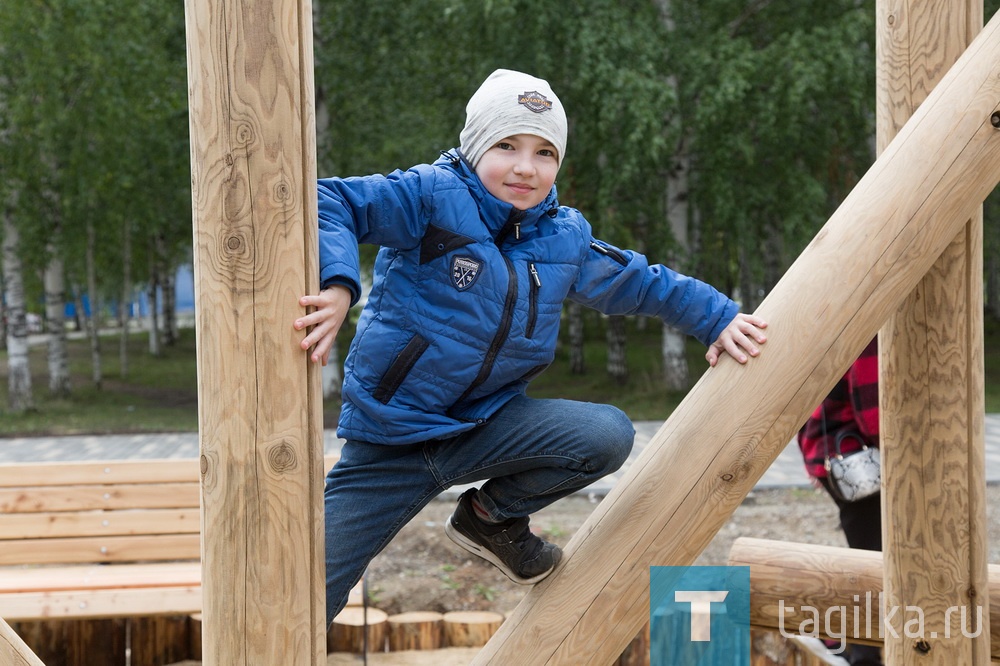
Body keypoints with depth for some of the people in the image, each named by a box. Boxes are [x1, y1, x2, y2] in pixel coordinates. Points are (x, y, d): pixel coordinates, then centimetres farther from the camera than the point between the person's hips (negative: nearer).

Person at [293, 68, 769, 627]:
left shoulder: (565, 237, 5)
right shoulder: (434, 196, -13)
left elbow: (642, 282, 18)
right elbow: (329, 201, -19)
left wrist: (719, 318, 10)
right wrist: (338, 286, -34)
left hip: (487, 423, 5)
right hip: (388, 441, -4)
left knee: (608, 435, -19)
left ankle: (494, 516, 6)